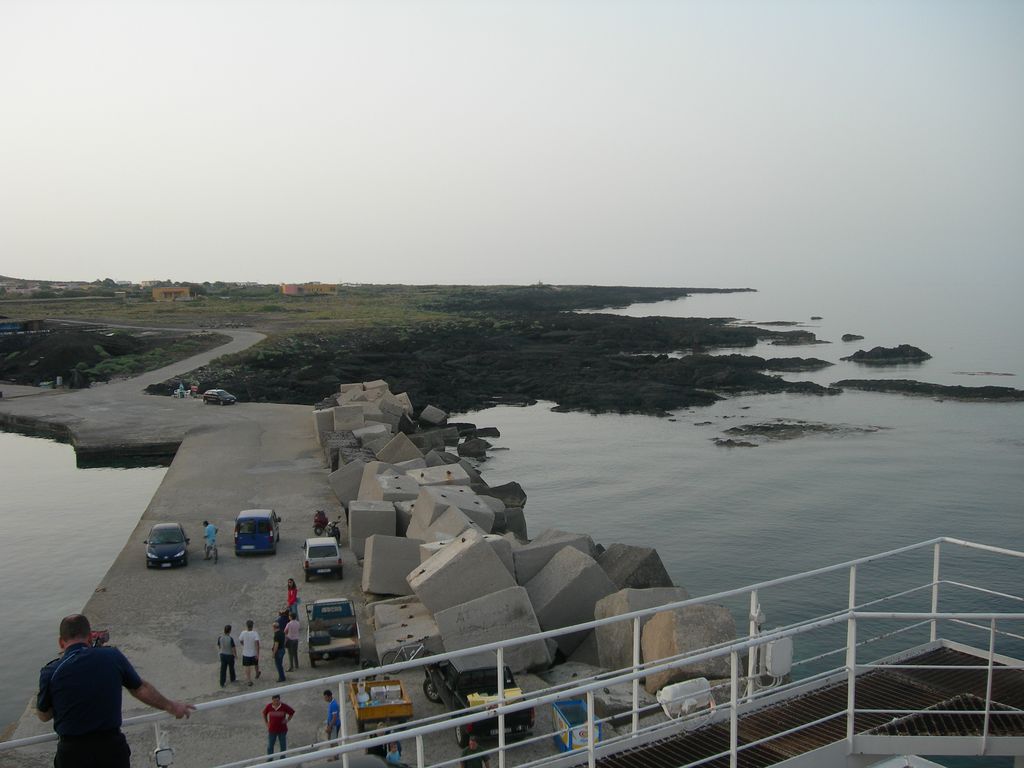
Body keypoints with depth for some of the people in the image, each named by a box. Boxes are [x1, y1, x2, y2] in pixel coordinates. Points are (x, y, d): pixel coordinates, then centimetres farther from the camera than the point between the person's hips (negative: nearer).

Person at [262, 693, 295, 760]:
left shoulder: (284, 706, -17)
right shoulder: (268, 707, -15)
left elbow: (292, 713, -1)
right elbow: (264, 714, 7)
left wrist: (287, 720, -7)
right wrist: (267, 723, 2)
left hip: (282, 730, -1)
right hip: (272, 730, 1)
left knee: (283, 746, 13)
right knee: (270, 746, 11)